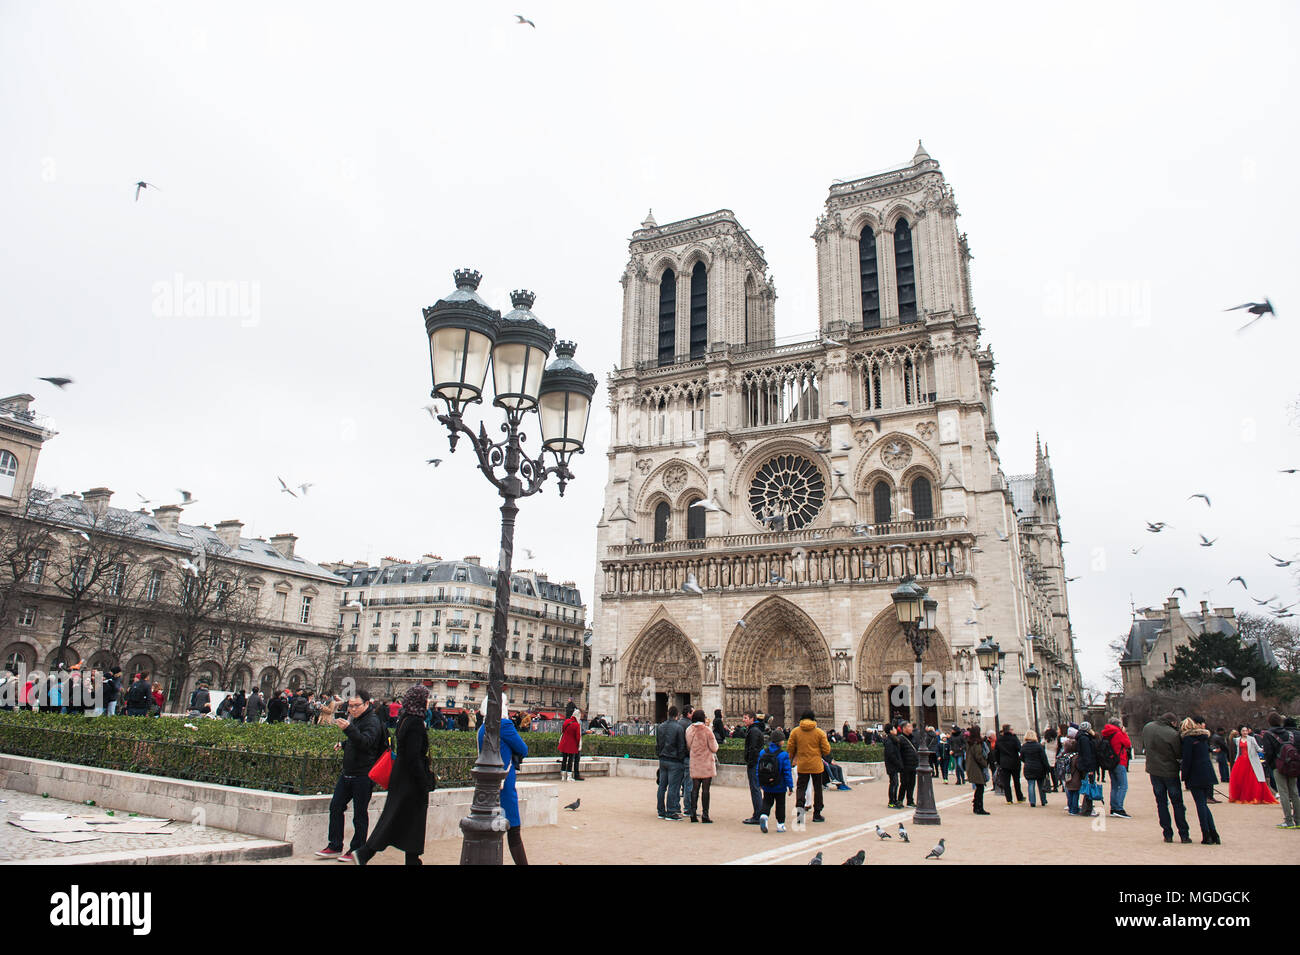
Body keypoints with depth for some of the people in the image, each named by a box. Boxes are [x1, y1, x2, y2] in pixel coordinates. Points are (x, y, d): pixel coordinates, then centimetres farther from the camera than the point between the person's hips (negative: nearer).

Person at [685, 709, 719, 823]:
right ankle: (704, 814, 2)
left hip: (694, 764, 4)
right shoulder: (707, 730, -11)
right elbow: (714, 748, -7)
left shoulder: (689, 730, 2)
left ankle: (693, 813, 10)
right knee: (705, 789, 1)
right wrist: (712, 736, 7)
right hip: (706, 763, -4)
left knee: (695, 788, 10)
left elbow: (688, 747, 10)